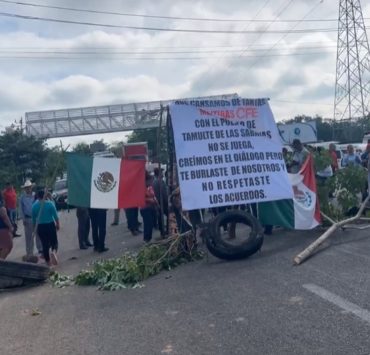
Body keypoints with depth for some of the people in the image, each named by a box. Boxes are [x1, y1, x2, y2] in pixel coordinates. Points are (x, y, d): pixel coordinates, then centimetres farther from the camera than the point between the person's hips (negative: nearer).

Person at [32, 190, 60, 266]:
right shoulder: (50, 204, -9)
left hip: (40, 227, 2)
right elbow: (55, 216, -7)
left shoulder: (34, 206, -2)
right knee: (54, 242, 10)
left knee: (45, 244, 11)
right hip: (50, 225, -2)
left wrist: (35, 225, 19)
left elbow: (33, 218, 5)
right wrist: (58, 224, 6)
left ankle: (48, 261, 17)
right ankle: (53, 252, -21)